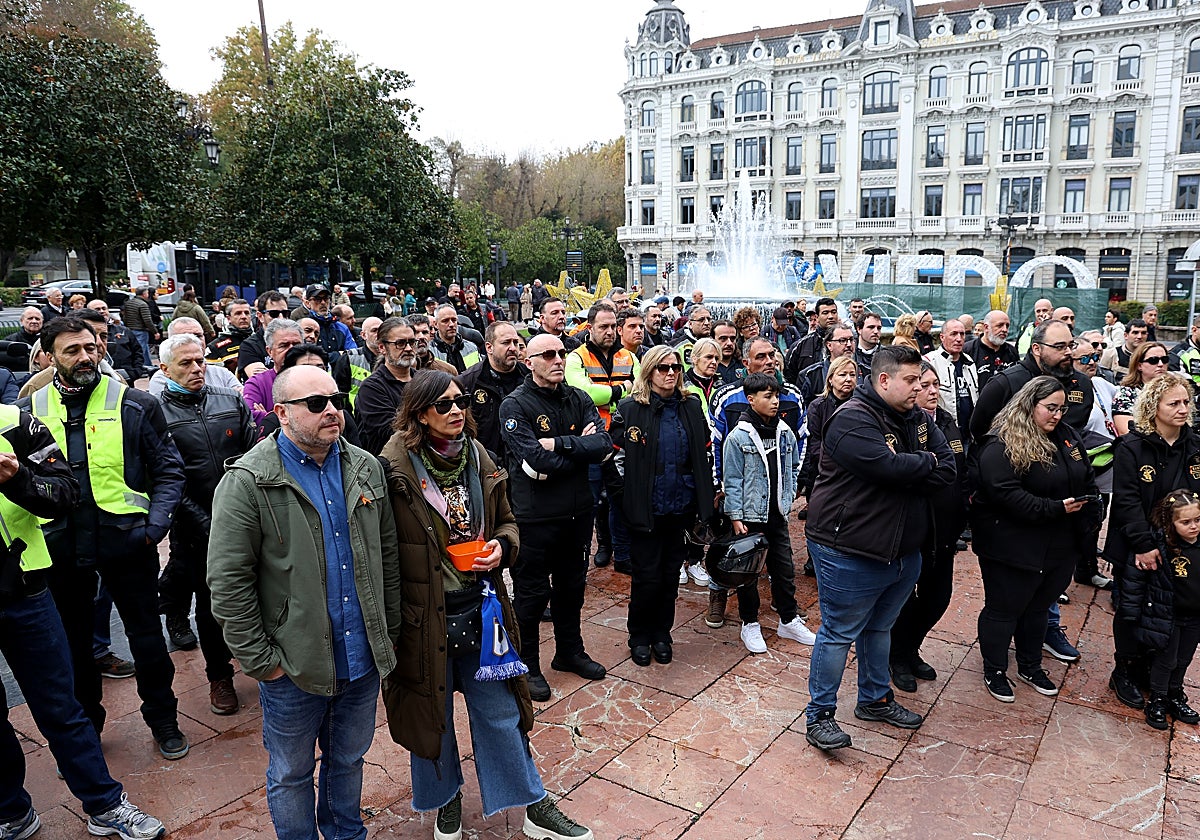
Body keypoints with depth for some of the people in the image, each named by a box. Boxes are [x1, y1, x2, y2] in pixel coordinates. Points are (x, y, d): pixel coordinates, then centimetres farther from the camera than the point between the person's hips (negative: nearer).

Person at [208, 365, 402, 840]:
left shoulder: (366, 469, 2)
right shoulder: (249, 482, -14)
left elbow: (388, 554, 8)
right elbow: (228, 581, -14)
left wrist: (391, 631, 8)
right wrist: (259, 659, -13)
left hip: (364, 659, 5)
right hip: (294, 667, -4)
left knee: (348, 760, 23)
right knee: (291, 774, 16)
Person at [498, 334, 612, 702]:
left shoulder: (579, 399, 4)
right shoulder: (515, 405, -12)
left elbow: (604, 446, -11)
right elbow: (536, 461, -25)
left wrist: (558, 444, -20)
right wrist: (580, 447, -13)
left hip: (577, 511, 6)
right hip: (535, 516, -5)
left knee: (572, 586, 21)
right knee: (532, 593, 8)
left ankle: (570, 651, 40)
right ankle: (527, 665, 26)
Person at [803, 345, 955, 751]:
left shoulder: (916, 418, 7)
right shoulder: (852, 419, -20)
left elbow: (948, 469, -2)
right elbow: (888, 466, -32)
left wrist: (908, 475, -17)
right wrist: (926, 462, -12)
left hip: (903, 550, 9)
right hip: (850, 552, -8)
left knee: (880, 628, 23)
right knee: (838, 634, 3)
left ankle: (875, 699, 41)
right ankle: (819, 715, 17)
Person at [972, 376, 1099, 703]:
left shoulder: (1069, 437, 8)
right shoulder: (1000, 446, -18)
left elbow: (1088, 482, 16)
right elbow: (1006, 493, -27)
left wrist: (1087, 523, 6)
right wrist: (1053, 509, -27)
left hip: (1061, 546, 8)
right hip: (1013, 547, -8)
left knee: (1038, 607, 21)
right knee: (1003, 609, 7)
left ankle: (1031, 666, 39)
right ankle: (994, 671, 24)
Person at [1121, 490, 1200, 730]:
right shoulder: (1161, 545, -25)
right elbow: (1135, 576, -18)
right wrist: (1131, 612, -15)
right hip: (1167, 616, -4)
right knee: (1166, 660, 11)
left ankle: (1175, 697, 42)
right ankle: (1157, 701, 30)